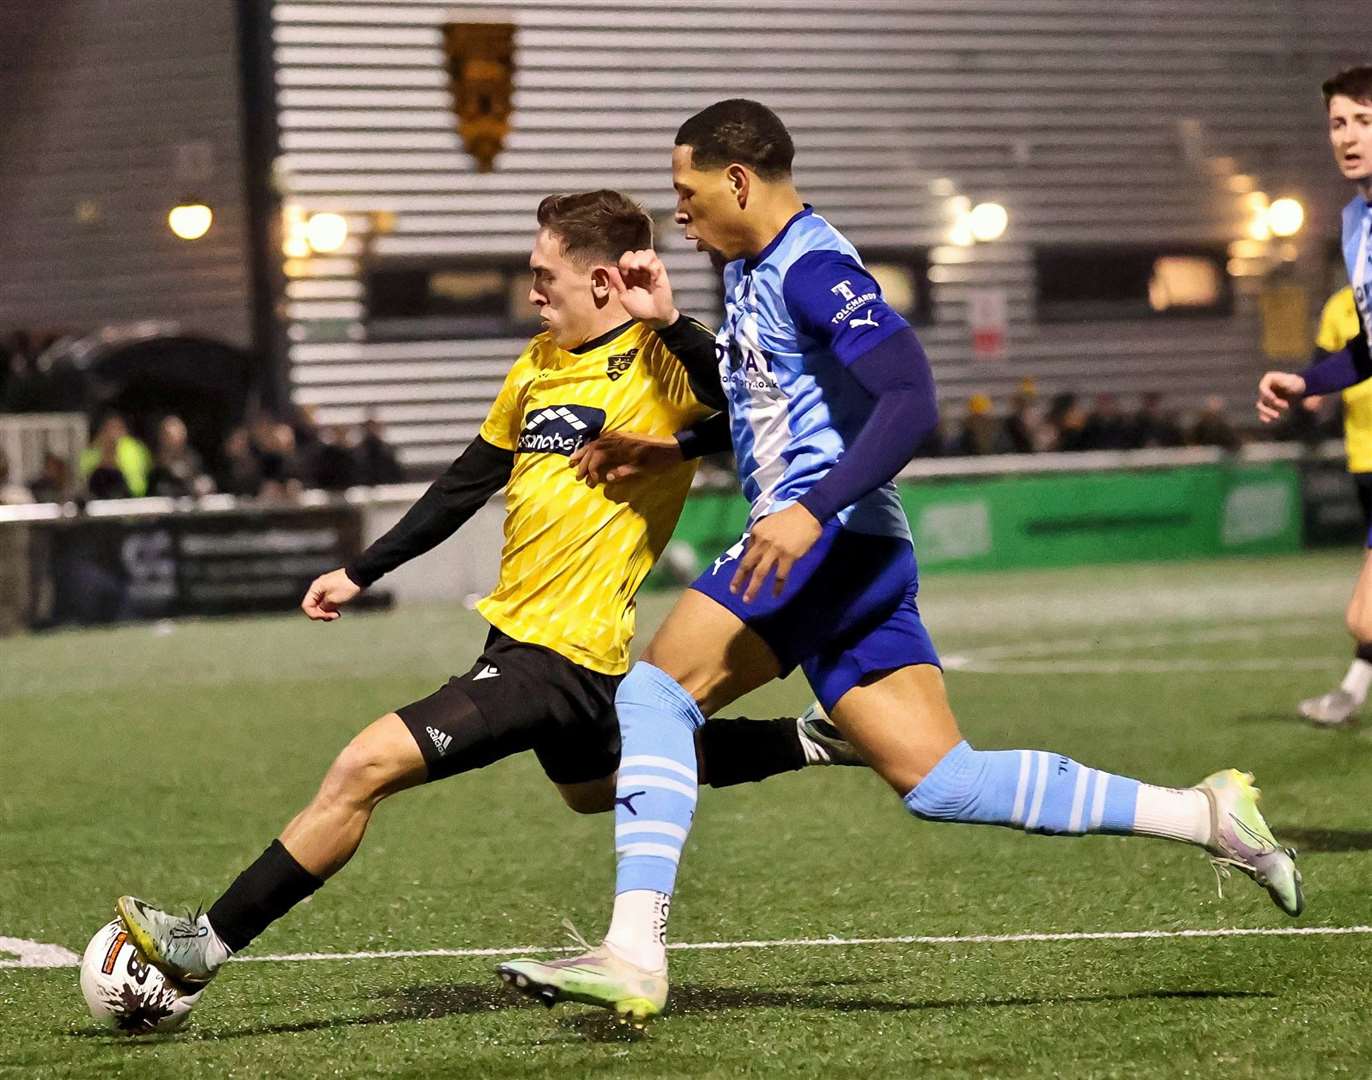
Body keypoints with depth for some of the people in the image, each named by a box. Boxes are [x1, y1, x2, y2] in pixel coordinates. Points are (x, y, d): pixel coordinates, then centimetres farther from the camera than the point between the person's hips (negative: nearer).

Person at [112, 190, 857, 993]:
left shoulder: (661, 364, -14)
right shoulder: (540, 364, 10)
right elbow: (468, 484, 21)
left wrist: (670, 322, -38)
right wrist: (362, 574, 23)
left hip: (562, 655, -10)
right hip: (519, 634, 10)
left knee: (362, 769, -18)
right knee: (595, 789, 34)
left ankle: (208, 945, -11)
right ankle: (802, 743, 40)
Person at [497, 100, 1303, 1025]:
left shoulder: (814, 268, -11)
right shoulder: (749, 271, 20)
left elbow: (911, 402, -21)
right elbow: (747, 409, 32)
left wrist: (811, 512, -30)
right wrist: (667, 324, 17)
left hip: (834, 541, -10)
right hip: (842, 558, 10)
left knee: (654, 696, -16)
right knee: (943, 783, 5)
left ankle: (635, 954, -23)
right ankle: (1207, 817, 7)